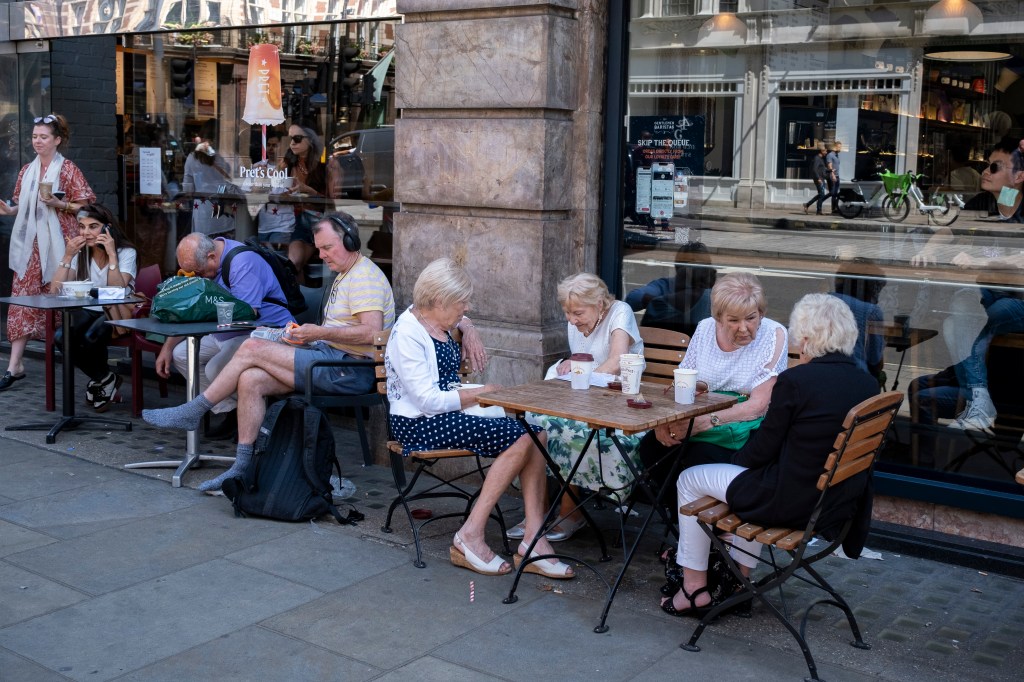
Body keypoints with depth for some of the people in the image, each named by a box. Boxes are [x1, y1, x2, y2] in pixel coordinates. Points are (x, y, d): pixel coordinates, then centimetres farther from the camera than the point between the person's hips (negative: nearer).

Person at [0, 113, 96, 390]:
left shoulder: (68, 170, -2)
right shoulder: (27, 171, 13)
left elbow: (85, 206, -5)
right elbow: (23, 206, 19)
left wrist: (58, 204, -19)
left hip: (57, 244, -4)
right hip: (29, 244, 5)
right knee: (22, 299, -2)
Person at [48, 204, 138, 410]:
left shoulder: (126, 252, -5)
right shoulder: (79, 254, 5)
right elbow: (55, 291, -7)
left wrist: (111, 254, -23)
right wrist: (67, 256, -13)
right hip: (87, 313, 4)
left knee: (90, 339, -34)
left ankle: (102, 380, -1)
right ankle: (105, 380, -4)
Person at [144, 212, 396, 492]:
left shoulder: (365, 277, -11)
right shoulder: (345, 275, 22)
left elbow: (371, 332, -23)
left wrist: (320, 333, -19)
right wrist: (306, 333, 5)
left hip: (350, 370, -10)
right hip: (331, 359, 10)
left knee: (252, 348, -15)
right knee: (250, 380, -9)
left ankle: (193, 412, 0)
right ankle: (242, 468, -7)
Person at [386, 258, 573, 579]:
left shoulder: (437, 323, 13)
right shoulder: (408, 333, -14)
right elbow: (428, 400, -21)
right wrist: (481, 393, -11)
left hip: (445, 416, 9)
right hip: (418, 424, -9)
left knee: (535, 435, -11)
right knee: (519, 440, -23)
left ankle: (533, 540, -17)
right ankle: (471, 537, -20)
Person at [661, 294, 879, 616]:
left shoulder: (794, 380, -20)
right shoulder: (868, 385, 0)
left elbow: (764, 448, -11)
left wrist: (734, 460, 11)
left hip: (793, 504, -7)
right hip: (840, 505, 7)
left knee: (689, 480, 14)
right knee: (759, 478, 37)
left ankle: (695, 589, 21)